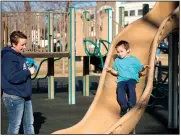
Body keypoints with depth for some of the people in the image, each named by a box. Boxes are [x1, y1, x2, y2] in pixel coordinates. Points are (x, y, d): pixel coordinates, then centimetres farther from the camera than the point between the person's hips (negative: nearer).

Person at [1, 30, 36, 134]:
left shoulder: (20, 56, 12)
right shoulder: (8, 57, -17)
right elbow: (12, 77, -25)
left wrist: (30, 69, 4)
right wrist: (28, 72, -18)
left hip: (25, 95, 9)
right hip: (14, 97, -9)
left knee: (29, 123, 16)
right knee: (15, 126, 1)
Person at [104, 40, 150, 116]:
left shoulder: (133, 59, 11)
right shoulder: (117, 60, 20)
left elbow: (139, 70, 11)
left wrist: (143, 68, -9)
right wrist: (111, 70, 9)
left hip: (132, 79, -2)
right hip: (121, 80, 3)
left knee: (131, 88, -34)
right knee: (120, 91, -28)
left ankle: (131, 107, -32)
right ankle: (124, 107, -25)